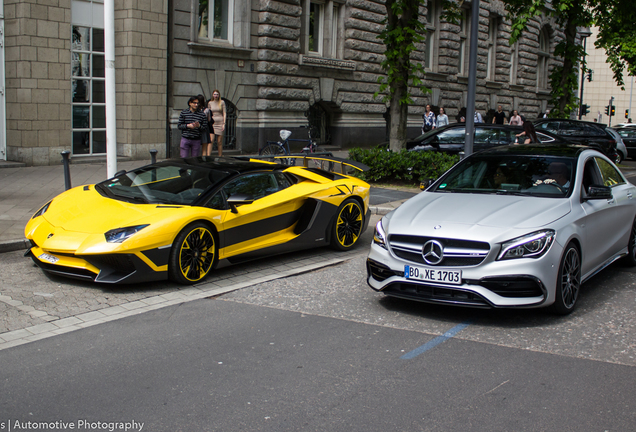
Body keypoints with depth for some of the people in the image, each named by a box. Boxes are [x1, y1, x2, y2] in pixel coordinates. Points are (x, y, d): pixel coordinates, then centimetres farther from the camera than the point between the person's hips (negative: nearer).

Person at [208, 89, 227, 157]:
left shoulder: (222, 102, 4)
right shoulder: (210, 103, 9)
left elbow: (224, 113, 2)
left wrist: (224, 124, -6)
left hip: (220, 122, -1)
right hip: (213, 123, 1)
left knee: (219, 142, -1)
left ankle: (220, 156, 6)